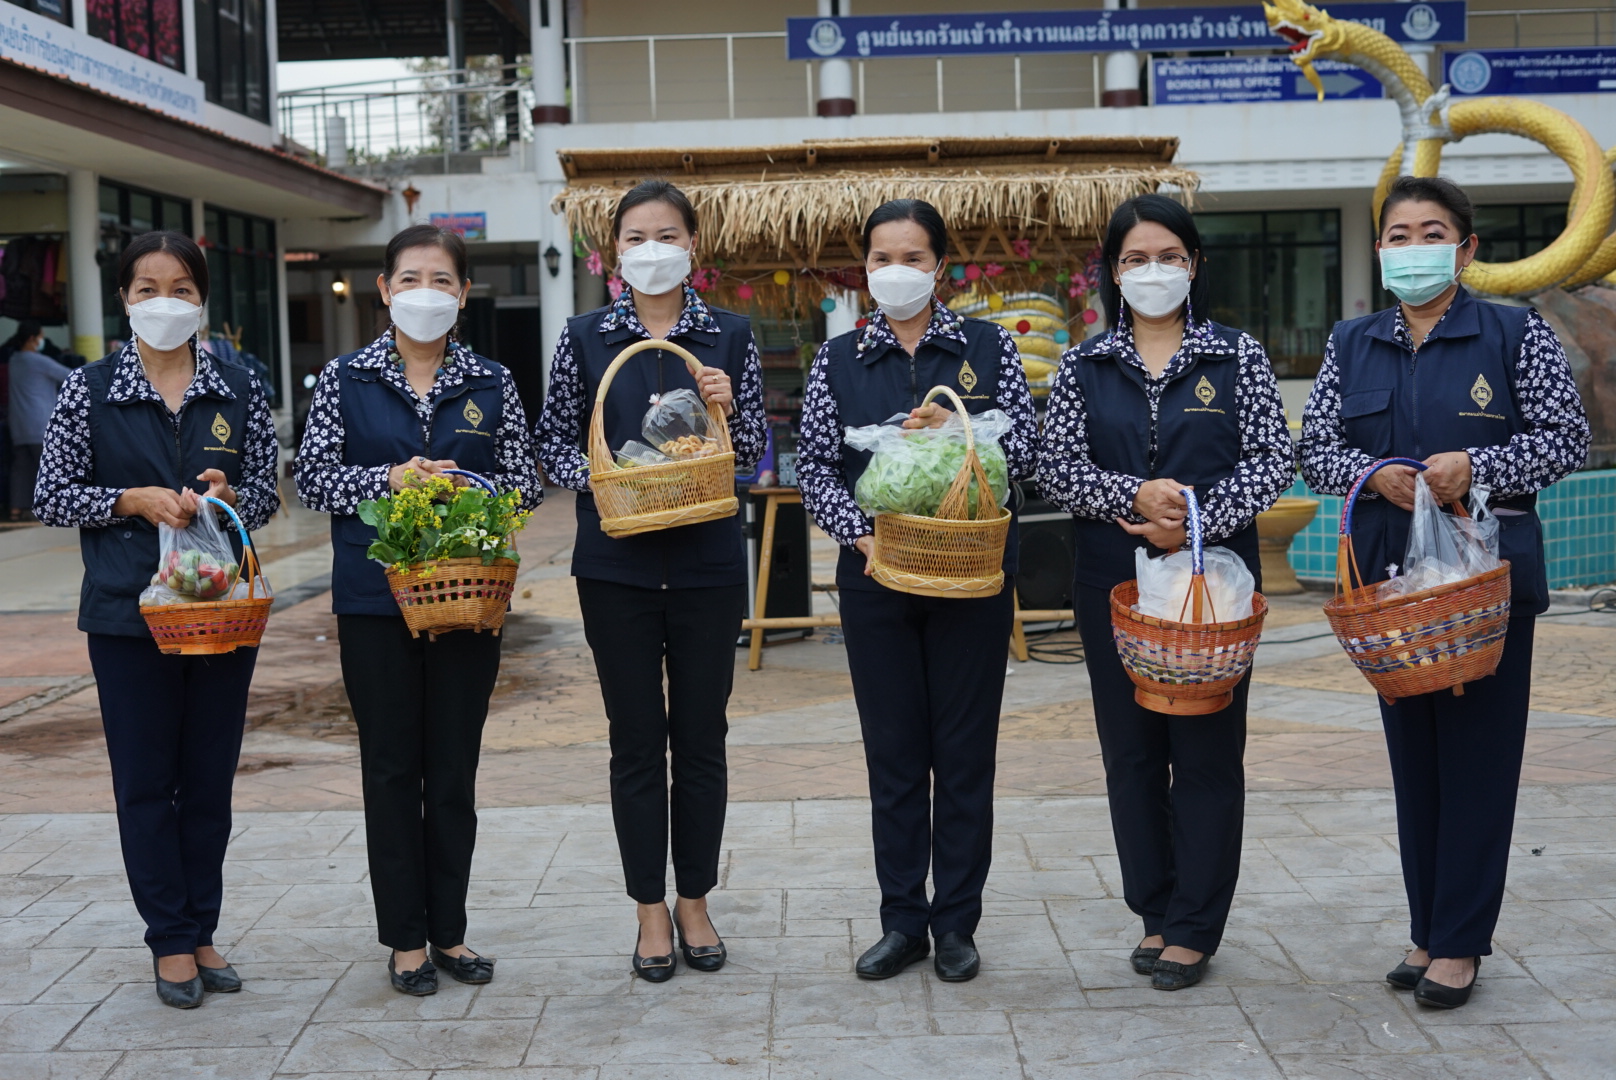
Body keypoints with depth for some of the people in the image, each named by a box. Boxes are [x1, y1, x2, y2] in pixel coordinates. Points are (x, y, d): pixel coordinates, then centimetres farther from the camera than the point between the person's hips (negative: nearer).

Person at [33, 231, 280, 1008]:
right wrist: (137, 500, -14)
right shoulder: (89, 390, 0)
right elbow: (51, 496, 0)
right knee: (145, 780, 4)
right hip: (129, 613, -2)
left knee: (211, 776, 9)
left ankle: (202, 931, 22)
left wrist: (229, 497, -13)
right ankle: (170, 941, 16)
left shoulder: (238, 390, 5)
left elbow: (266, 493, 9)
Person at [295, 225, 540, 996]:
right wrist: (391, 480, -15)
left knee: (455, 767, 7)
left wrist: (463, 487, -14)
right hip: (375, 596, -1)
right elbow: (312, 478, 0)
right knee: (392, 766, 5)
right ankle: (405, 938, 16)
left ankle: (449, 931, 21)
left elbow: (525, 484, 4)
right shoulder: (344, 380, 3)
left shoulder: (492, 385, 6)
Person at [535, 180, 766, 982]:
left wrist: (730, 408, -15)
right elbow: (551, 441, 6)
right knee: (636, 737, 5)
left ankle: (695, 901, 22)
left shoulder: (730, 336, 5)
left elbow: (754, 453, 5)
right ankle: (650, 909, 17)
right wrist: (595, 479, -14)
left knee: (702, 734, 7)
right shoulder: (585, 337, 4)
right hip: (617, 563, 0)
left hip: (707, 563, 1)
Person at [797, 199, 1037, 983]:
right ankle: (902, 919, 18)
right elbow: (812, 465, 1)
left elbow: (1027, 450, 2)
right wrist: (859, 532, -14)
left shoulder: (987, 347, 5)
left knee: (965, 749, 4)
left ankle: (956, 922, 16)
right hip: (874, 575, 1)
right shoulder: (839, 359, 7)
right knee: (892, 751, 7)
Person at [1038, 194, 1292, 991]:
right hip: (1113, 581, 2)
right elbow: (1055, 468, -1)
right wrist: (1136, 496, -18)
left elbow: (1274, 462, -2)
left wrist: (1196, 520, -16)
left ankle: (1194, 926, 11)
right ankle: (1155, 911, 22)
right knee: (1130, 750, 8)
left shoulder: (1237, 356, 4)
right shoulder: (1083, 366, 7)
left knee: (1208, 747, 1)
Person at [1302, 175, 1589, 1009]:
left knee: (1478, 752, -1)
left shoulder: (1515, 334, 0)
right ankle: (1427, 931, 20)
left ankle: (1459, 944, 9)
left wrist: (1477, 467, -18)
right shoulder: (1351, 345, 10)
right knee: (1412, 753, 9)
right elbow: (1316, 447, 7)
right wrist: (1376, 474, -13)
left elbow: (1567, 439, -3)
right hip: (1389, 574, 4)